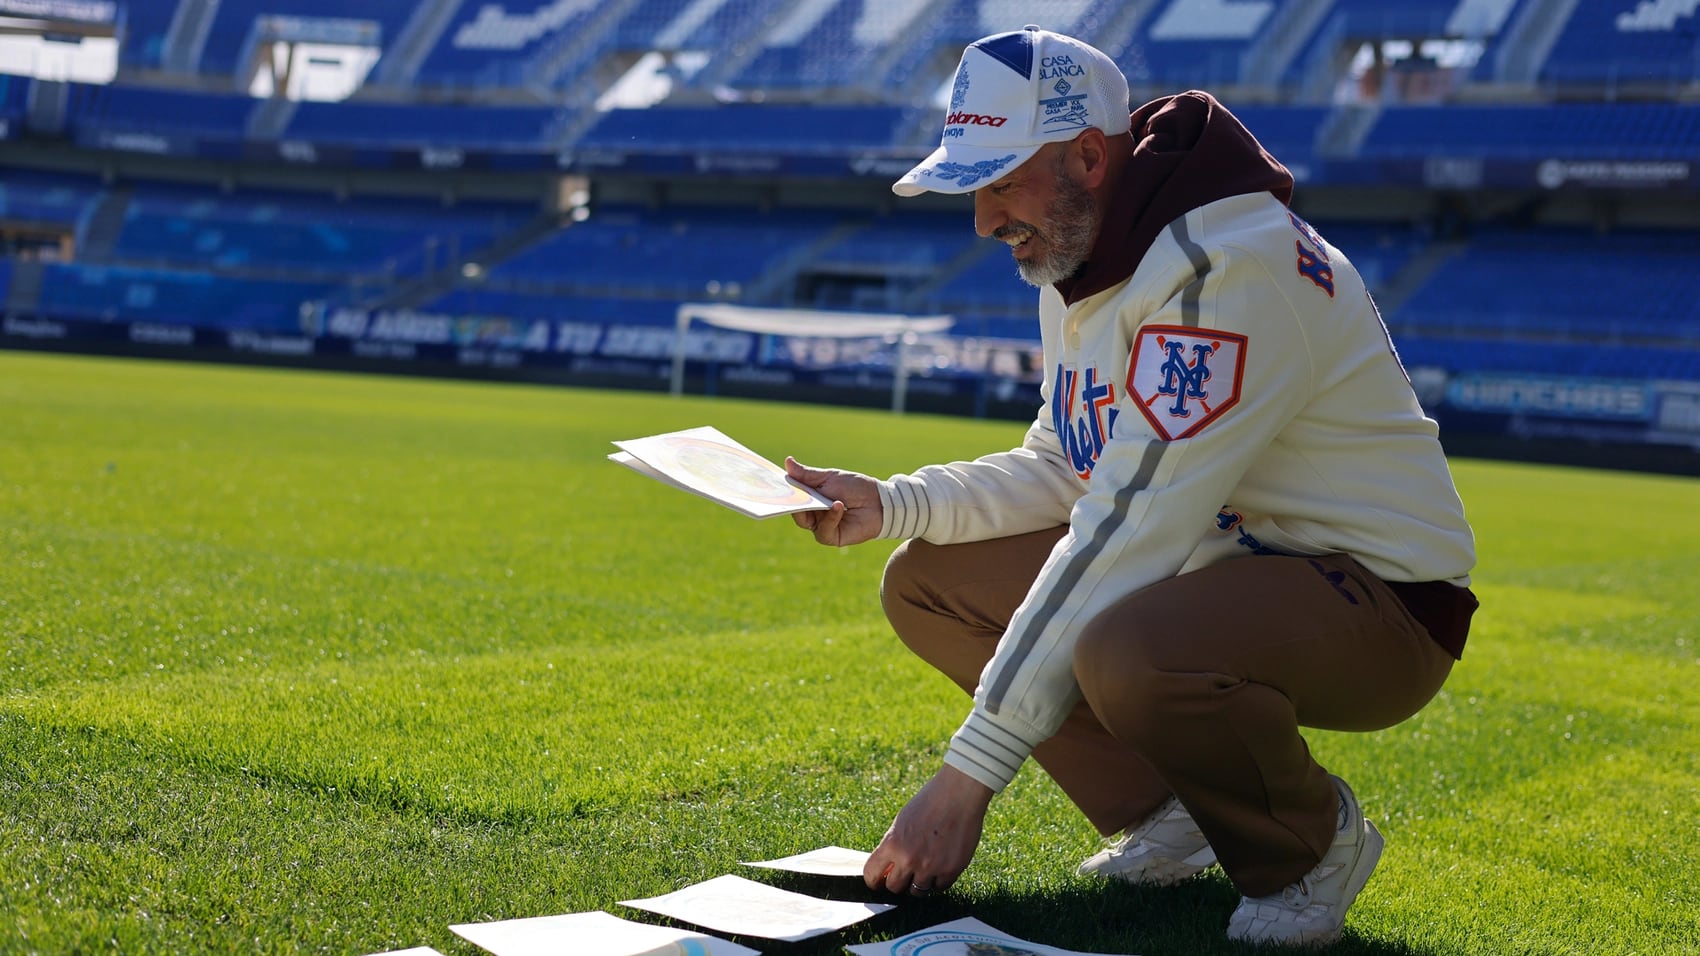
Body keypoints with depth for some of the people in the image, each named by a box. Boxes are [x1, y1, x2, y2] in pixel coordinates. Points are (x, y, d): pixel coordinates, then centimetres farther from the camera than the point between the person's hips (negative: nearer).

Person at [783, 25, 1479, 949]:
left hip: (1378, 603, -9)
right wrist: (892, 504, -3)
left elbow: (1130, 534, -30)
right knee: (929, 584, 2)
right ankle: (1166, 816, 7)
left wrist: (968, 776, -29)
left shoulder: (1226, 264, -27)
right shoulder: (1078, 257, 5)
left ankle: (1312, 838, -7)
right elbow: (1061, 470, 16)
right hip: (1222, 559, 9)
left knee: (1127, 656, -39)